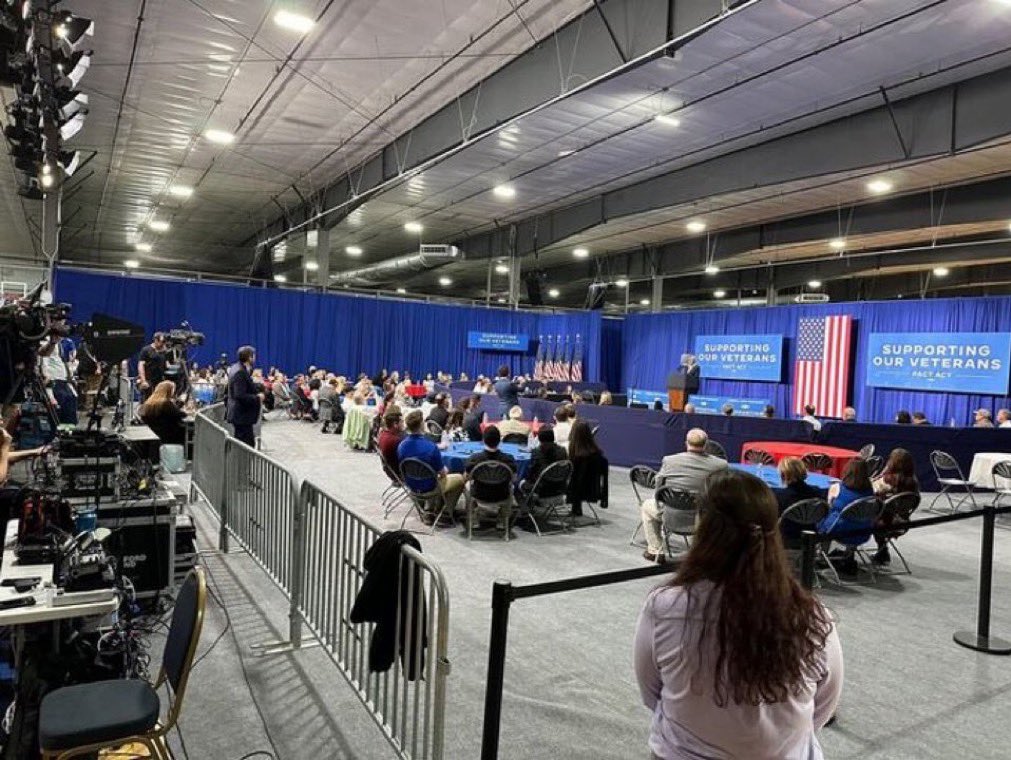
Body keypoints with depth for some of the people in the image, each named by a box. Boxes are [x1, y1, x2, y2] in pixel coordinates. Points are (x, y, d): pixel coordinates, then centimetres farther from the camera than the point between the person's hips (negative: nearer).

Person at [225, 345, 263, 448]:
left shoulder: (235, 368, 10)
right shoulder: (240, 372, -21)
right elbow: (240, 396, -25)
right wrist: (257, 398, -17)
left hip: (239, 414, 10)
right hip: (242, 416, -10)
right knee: (247, 444, -7)